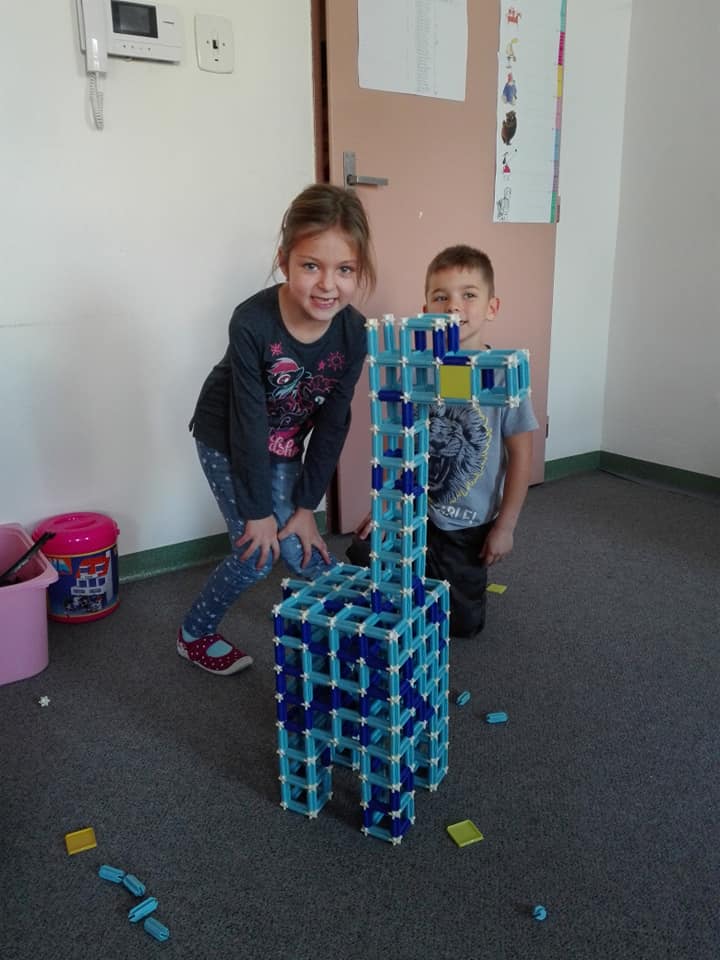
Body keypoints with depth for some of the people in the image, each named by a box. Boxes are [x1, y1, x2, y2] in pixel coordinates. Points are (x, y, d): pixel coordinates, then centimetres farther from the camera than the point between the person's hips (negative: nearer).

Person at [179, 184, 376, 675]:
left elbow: (333, 422, -12)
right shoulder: (252, 323, -33)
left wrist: (306, 505, -9)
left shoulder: (353, 331, -20)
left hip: (284, 445, 4)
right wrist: (258, 510, -18)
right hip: (227, 442, -3)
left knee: (300, 548, 2)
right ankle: (195, 634, 22)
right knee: (257, 554, -3)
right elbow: (249, 421, -26)